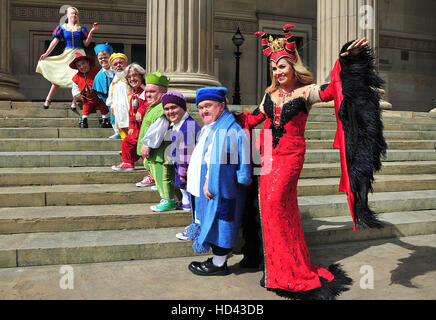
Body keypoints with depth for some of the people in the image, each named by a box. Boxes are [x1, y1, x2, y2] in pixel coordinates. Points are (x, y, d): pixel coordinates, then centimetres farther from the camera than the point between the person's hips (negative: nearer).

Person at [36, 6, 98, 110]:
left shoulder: (81, 29, 8)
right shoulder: (62, 27, 7)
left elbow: (86, 43, 3)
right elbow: (55, 41, 3)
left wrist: (91, 32, -7)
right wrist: (46, 53, -3)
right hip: (67, 54, 0)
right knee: (59, 76, -2)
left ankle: (74, 102, 3)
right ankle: (48, 100, 5)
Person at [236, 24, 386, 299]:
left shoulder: (306, 92, -2)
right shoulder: (270, 93, 13)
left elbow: (332, 90, -20)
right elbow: (258, 118, 25)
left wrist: (347, 60, -32)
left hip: (290, 155, -5)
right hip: (268, 154, 6)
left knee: (275, 203, -15)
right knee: (272, 207, 6)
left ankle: (288, 272, 2)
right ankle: (282, 270, 21)